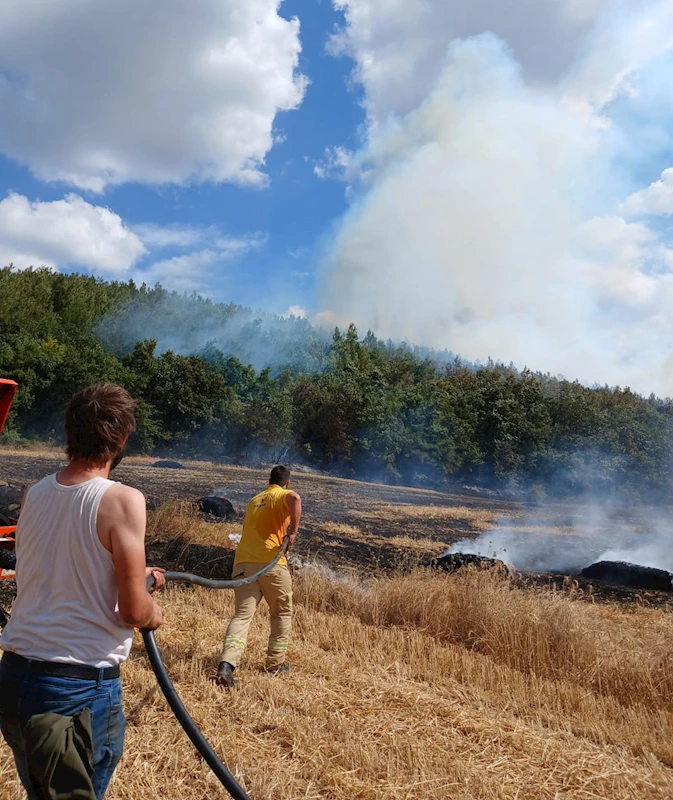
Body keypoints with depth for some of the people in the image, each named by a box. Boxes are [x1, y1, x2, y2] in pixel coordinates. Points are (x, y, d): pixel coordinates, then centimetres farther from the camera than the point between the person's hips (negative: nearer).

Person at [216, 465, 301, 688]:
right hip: (271, 563, -4)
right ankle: (275, 663, 22)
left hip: (243, 563, 4)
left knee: (242, 615, -1)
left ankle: (227, 664, -21)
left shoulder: (254, 500, 25)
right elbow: (295, 498, -20)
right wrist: (293, 531, -16)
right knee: (282, 613, 16)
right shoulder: (284, 495, 6)